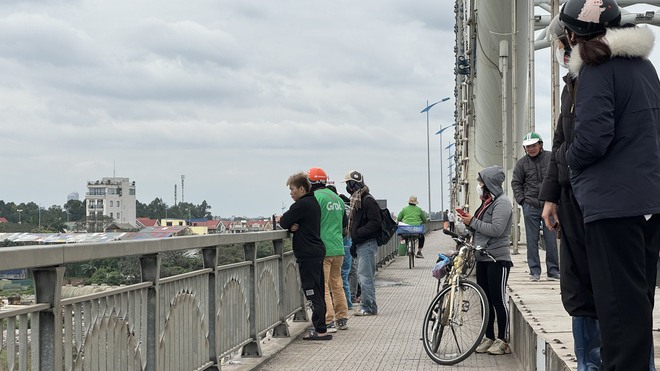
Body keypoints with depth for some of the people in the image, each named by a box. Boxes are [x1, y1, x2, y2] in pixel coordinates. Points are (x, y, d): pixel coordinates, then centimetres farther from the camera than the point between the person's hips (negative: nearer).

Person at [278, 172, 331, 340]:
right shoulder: (313, 203, 16)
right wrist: (292, 226, -6)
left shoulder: (301, 205, -14)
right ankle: (321, 328, 18)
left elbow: (284, 223, -11)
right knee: (318, 293, 13)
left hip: (308, 255, -10)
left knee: (313, 293, -9)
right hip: (318, 252, 10)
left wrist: (283, 219, 11)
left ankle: (320, 331, -9)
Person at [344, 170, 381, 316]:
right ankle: (368, 306, 18)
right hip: (361, 244, 10)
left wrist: (358, 233, -20)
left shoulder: (368, 200, -13)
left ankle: (369, 307, -8)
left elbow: (375, 222, -21)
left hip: (367, 244, -10)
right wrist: (354, 244, 19)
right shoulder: (357, 200, 18)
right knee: (362, 276, 12)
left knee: (365, 276, -10)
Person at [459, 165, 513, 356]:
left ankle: (503, 341, 2)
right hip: (482, 258, 9)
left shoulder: (502, 202, -11)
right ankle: (488, 338, 16)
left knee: (498, 300, -4)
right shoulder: (487, 201, 17)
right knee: (485, 300, 10)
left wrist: (473, 222, -14)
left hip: (497, 259, -9)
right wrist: (469, 220, 2)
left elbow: (496, 229, -22)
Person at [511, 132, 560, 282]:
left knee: (551, 239, 1)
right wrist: (522, 200, 2)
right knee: (532, 240, 2)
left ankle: (553, 271, 7)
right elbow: (516, 183, 13)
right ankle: (534, 271, 6)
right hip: (530, 206, 1)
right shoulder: (521, 163, 7)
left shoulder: (551, 158, 3)